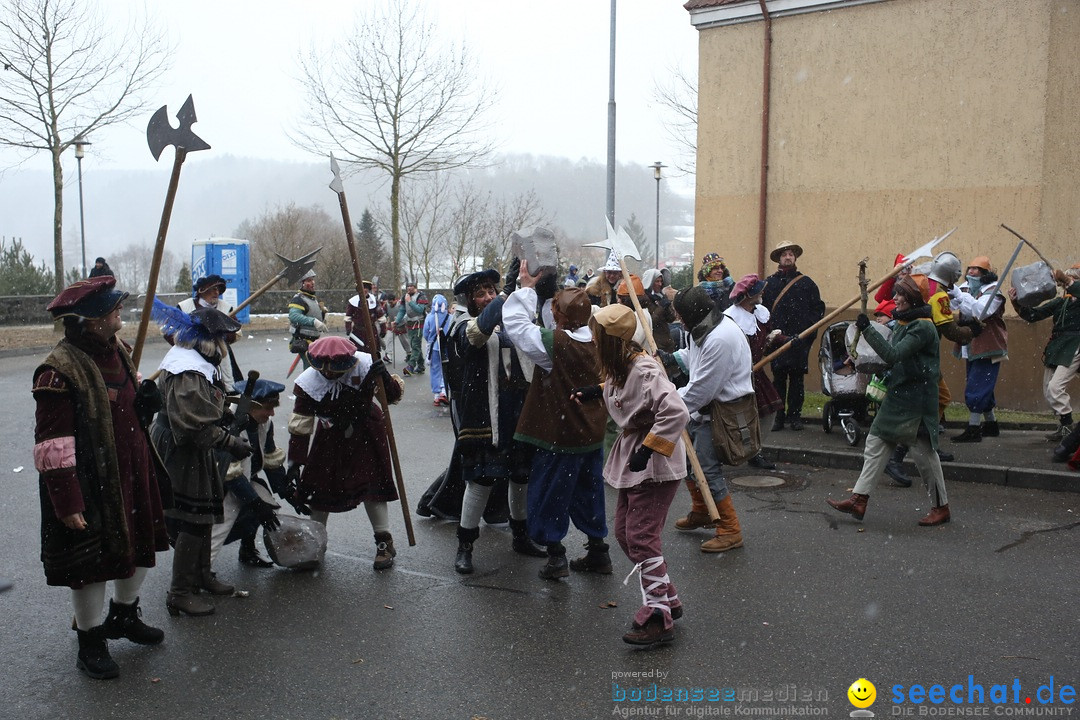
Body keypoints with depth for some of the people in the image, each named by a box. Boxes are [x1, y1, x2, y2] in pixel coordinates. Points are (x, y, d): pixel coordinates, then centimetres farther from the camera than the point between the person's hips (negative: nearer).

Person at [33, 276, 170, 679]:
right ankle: (91, 642, 27)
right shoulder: (59, 371, -21)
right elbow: (53, 447, -22)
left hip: (132, 479, 8)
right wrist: (67, 503, -22)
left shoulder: (117, 353, 5)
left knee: (141, 548, 21)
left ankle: (124, 616, 44)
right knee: (90, 563, 7)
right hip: (90, 490, -8)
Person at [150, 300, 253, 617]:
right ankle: (179, 593, 6)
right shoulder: (187, 373, -24)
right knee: (193, 520, -4)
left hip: (195, 452, 11)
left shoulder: (198, 363, 11)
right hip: (182, 455, -11)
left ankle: (201, 574, 37)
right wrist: (232, 443, -23)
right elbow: (198, 425, -29)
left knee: (203, 513, 21)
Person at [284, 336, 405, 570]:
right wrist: (293, 466, -23)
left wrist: (386, 379, -41)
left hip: (365, 430, -1)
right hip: (330, 434, 2)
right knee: (319, 484, 4)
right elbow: (299, 427, -21)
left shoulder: (365, 366, -30)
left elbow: (393, 395, -18)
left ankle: (384, 542, 11)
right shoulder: (308, 383, -27)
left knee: (371, 481, -4)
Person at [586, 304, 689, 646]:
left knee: (641, 537, -8)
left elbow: (677, 412, -34)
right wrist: (596, 390, 15)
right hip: (631, 459, 10)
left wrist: (647, 449, -31)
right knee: (624, 533, 13)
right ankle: (668, 599, 26)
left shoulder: (644, 370, -25)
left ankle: (658, 618, 3)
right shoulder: (620, 366, 4)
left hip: (655, 464, -10)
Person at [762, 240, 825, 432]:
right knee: (778, 378, 1)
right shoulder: (769, 283, 10)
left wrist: (810, 329, -3)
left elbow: (818, 308, 9)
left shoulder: (806, 283, 10)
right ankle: (778, 416, 8)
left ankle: (795, 416, 11)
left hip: (800, 339, 0)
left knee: (797, 378, 3)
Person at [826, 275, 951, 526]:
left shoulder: (922, 328, -17)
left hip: (917, 400, -10)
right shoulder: (904, 323, 12)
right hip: (897, 396, 10)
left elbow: (893, 355, -27)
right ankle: (859, 500, 6)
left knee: (924, 453, 1)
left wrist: (868, 329, -28)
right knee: (876, 444, 5)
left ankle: (941, 507, 17)